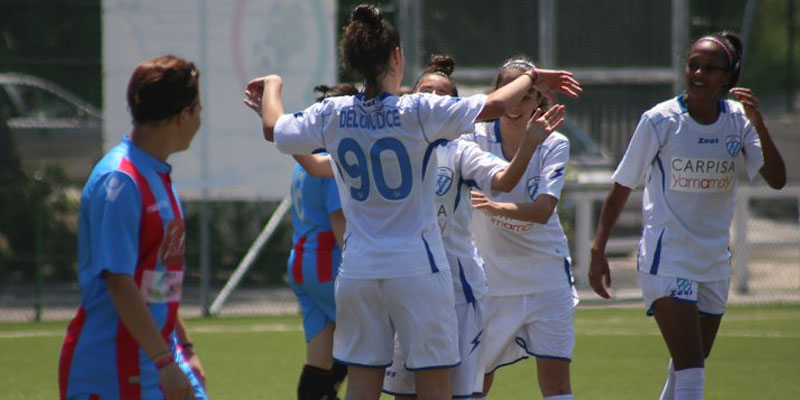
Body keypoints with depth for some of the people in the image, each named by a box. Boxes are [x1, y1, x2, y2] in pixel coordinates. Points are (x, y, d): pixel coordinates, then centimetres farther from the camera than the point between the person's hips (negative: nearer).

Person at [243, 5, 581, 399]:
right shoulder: (420, 111, -12)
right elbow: (496, 105, -12)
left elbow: (273, 129, 16)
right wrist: (532, 77, 8)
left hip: (358, 273, 4)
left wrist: (271, 86, 35)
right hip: (417, 270, -4)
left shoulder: (332, 115, 0)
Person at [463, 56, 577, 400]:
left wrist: (497, 207, -39)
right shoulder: (476, 139, -5)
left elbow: (543, 210, -21)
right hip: (491, 278, 1)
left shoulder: (553, 145, -7)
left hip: (546, 278, -1)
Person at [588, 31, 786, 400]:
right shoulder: (660, 120, -9)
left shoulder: (738, 120, 0)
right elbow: (621, 188, -2)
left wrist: (759, 124, -22)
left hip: (714, 263, 5)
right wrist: (598, 250, -6)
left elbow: (776, 179, -10)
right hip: (666, 260, -5)